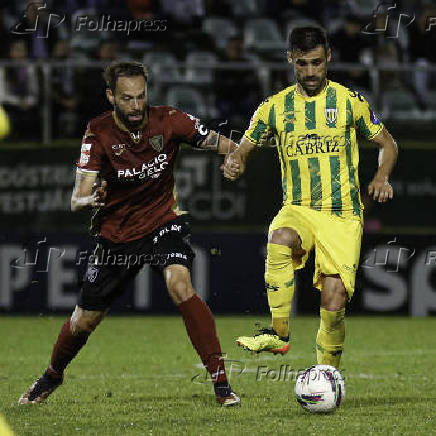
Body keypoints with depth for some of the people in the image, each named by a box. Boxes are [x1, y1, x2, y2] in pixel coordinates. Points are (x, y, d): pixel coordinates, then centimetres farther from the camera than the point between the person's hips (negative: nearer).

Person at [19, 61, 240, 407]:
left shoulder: (167, 120, -14)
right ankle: (53, 376, 42)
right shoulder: (99, 133, -16)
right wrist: (87, 199, -46)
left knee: (180, 285, -30)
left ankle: (221, 382, -25)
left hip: (164, 220, -1)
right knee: (85, 319, 9)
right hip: (117, 232, 1)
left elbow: (216, 142, -12)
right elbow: (78, 198, -21)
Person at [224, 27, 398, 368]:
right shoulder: (275, 107, 7)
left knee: (334, 303, -13)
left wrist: (382, 177, -8)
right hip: (298, 210, 1)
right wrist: (235, 163, -10)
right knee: (279, 240, -36)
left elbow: (387, 144, 12)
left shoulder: (350, 101, 3)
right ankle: (280, 333, -29)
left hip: (343, 214, -1)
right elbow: (244, 148, 15)